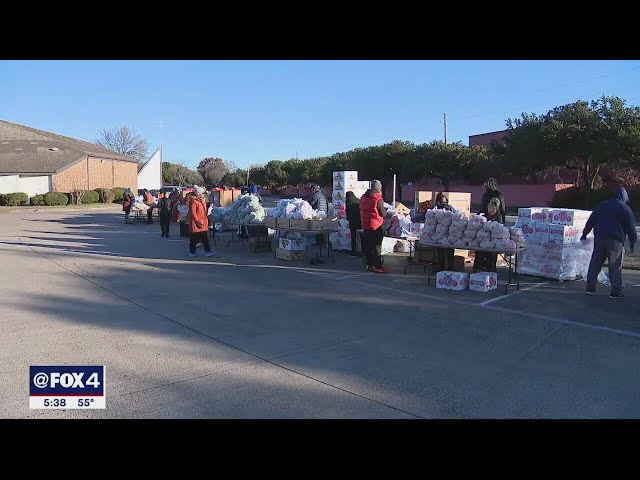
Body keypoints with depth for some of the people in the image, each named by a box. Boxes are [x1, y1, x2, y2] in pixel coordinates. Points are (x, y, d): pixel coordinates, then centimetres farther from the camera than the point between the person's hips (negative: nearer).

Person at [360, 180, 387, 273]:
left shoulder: (363, 197, 8)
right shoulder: (378, 198, -15)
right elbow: (383, 214, -13)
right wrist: (384, 209, 7)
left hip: (365, 225, 7)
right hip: (376, 226, -7)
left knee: (368, 246, 12)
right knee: (377, 247, -1)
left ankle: (369, 265, 19)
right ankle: (377, 266, 1)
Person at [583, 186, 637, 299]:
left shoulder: (602, 205, 13)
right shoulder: (625, 209, -1)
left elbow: (591, 221, 14)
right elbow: (630, 227, 0)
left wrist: (585, 234, 20)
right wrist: (632, 242, 7)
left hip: (599, 239, 4)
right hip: (615, 241, -4)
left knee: (595, 263, 9)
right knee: (615, 266, -1)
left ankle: (590, 288, 9)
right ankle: (616, 292, -1)